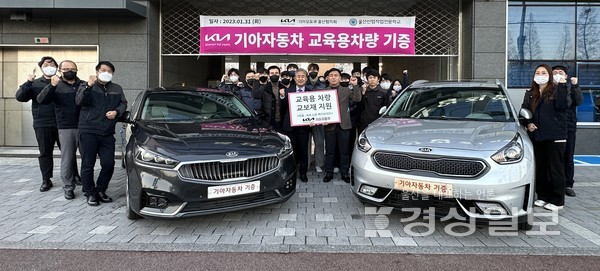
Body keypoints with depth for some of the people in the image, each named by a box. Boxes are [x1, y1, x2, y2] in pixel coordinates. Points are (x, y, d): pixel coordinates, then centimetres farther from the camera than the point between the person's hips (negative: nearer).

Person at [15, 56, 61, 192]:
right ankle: (46, 180, 17)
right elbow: (20, 96, -4)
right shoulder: (35, 84, 8)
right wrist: (28, 82, -17)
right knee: (45, 153, 7)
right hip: (42, 125, 1)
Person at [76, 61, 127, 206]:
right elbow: (79, 101, -12)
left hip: (107, 133, 3)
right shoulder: (86, 87, 4)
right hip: (88, 132, -3)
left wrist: (116, 112, -3)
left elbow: (123, 103, 18)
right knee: (88, 164, 0)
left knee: (108, 164, 2)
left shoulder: (117, 89, 16)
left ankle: (100, 190, 21)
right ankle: (90, 193, 12)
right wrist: (89, 86, -26)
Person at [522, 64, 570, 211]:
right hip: (537, 136, 5)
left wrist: (562, 85, -20)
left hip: (555, 137, -5)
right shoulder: (530, 94, 12)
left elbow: (562, 105, -17)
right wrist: (528, 123, -2)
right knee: (540, 169, 10)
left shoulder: (556, 90, -1)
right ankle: (543, 197, 22)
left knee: (555, 169, 0)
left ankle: (557, 201, 8)